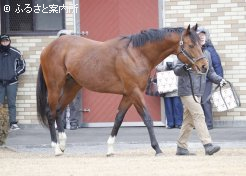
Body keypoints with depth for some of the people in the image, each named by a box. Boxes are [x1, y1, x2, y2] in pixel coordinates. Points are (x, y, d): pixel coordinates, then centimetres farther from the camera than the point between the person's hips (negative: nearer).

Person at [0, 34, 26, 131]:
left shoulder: (16, 53, 0)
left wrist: (16, 74, -4)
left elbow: (22, 66, 8)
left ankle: (13, 123, 1)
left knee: (12, 104, 0)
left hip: (12, 82, -1)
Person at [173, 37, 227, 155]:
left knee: (189, 120, 12)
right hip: (187, 91, -8)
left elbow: (210, 72, 18)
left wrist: (219, 80, 1)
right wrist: (184, 68, -32)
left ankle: (181, 147, 19)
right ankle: (208, 146, -21)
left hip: (198, 92, 8)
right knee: (199, 115, -16)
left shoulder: (207, 54, 12)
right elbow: (176, 70, -11)